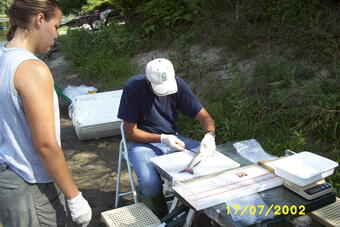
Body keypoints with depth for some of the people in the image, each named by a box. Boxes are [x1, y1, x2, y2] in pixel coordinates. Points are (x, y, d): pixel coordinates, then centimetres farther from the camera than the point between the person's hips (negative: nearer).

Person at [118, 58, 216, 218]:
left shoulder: (178, 84, -9)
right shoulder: (133, 87, -18)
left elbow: (205, 117, -5)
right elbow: (130, 133, -13)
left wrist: (209, 135, -27)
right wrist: (162, 139, -24)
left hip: (172, 138, 4)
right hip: (143, 142, -4)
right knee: (150, 184, -33)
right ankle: (162, 218, 3)